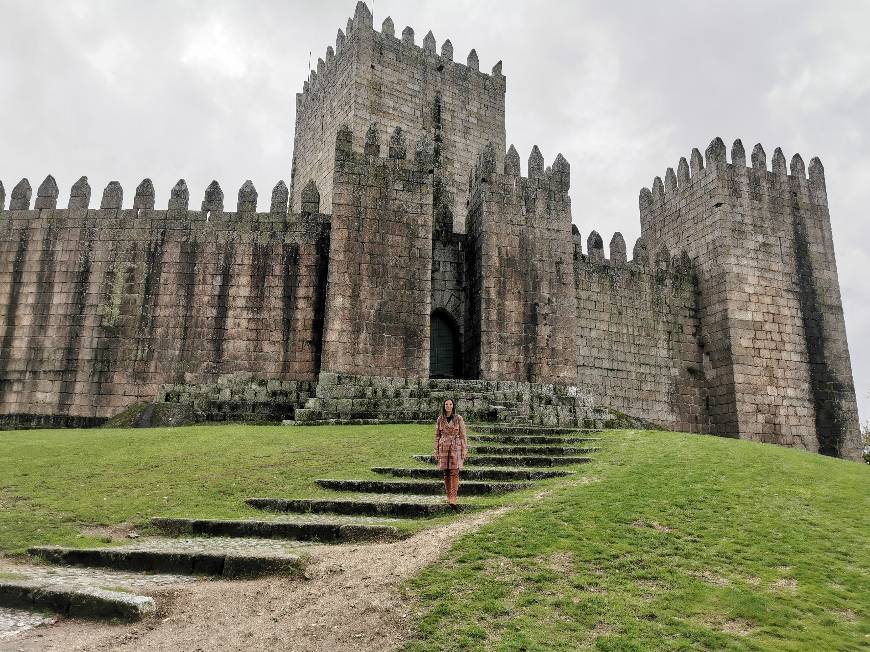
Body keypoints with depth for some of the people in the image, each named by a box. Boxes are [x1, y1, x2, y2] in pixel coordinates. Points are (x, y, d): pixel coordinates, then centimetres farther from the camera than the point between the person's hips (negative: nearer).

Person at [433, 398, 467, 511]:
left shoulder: (459, 418, 0)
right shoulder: (440, 419, 7)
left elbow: (463, 435, 1)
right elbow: (437, 436, 11)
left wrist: (464, 450, -3)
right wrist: (436, 451, 8)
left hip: (456, 447, -3)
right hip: (443, 447, 3)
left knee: (454, 473, -10)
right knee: (446, 474, 6)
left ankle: (453, 500, -13)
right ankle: (449, 497, 16)